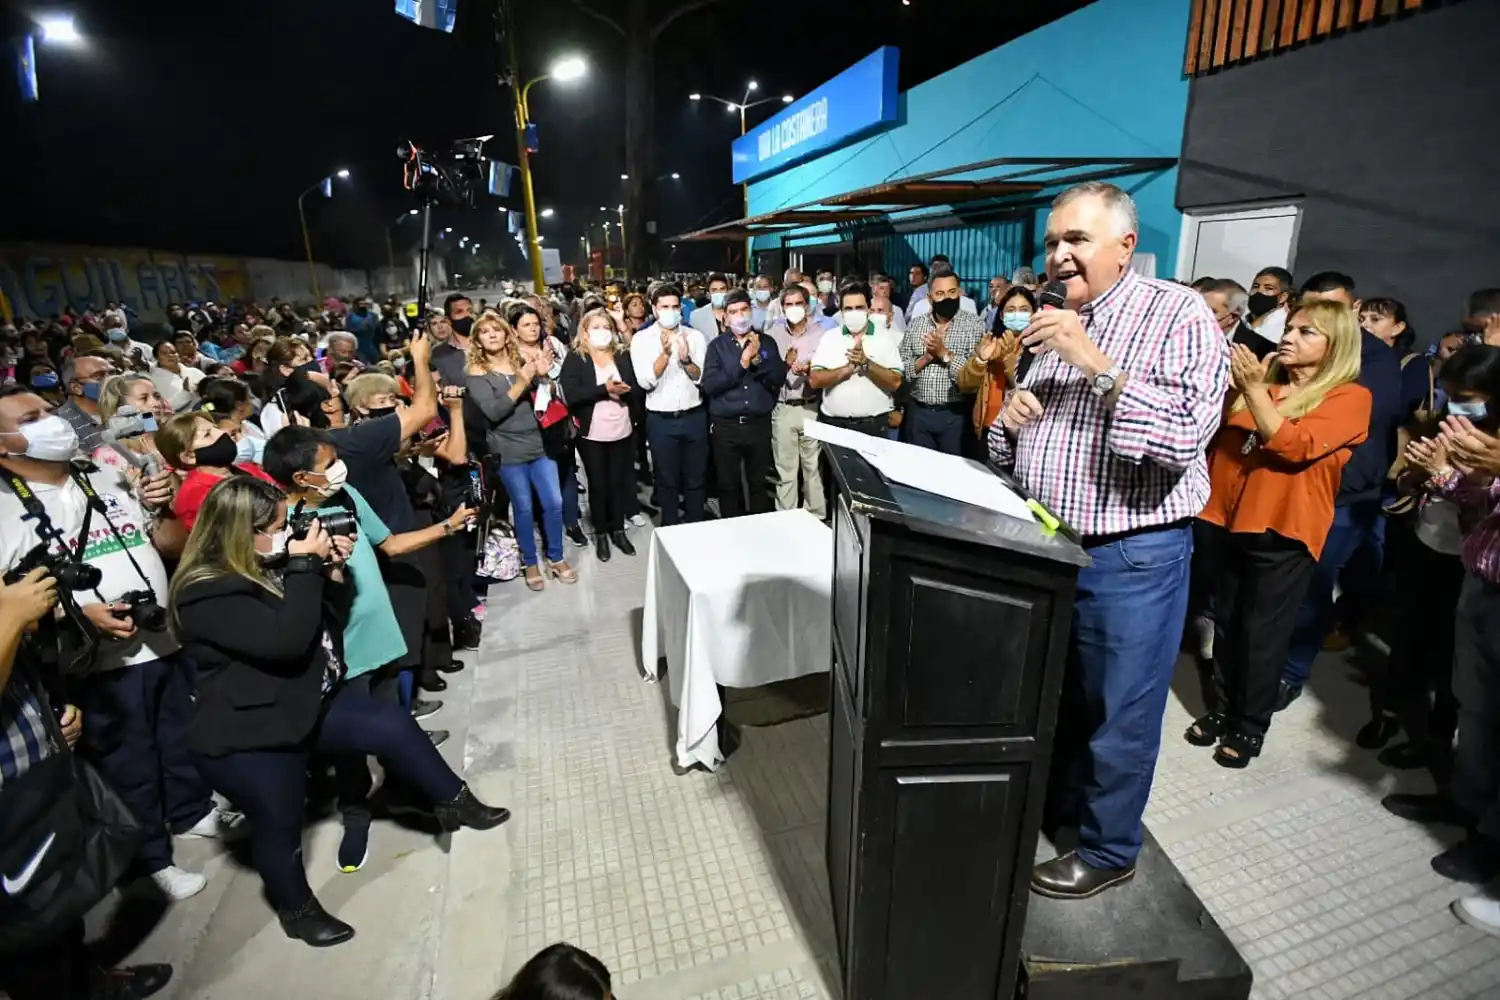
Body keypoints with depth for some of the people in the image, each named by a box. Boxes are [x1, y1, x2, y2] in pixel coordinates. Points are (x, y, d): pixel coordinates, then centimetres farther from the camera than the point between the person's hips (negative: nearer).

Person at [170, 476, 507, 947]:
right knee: (279, 828, 11)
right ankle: (298, 911, 37)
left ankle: (454, 802, 19)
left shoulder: (268, 564, 0)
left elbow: (327, 623, 8)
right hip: (249, 736, -7)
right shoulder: (206, 594, -26)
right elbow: (287, 640, -36)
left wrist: (333, 571, -9)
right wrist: (305, 565, -32)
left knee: (393, 725, 2)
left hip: (307, 698, 8)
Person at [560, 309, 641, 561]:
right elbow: (572, 395, -16)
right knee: (598, 484, 8)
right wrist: (604, 389, -21)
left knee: (619, 482, 12)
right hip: (592, 433, -3)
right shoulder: (575, 358, -4)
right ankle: (601, 534, 23)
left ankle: (618, 530, 27)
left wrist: (623, 389, -19)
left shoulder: (622, 355, 8)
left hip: (622, 430, 3)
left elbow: (637, 388, 3)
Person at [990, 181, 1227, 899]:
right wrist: (1010, 421, -5)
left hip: (1131, 557, -6)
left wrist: (1098, 365, -24)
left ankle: (1108, 849, 32)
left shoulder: (1180, 315, -8)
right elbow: (1013, 449, 17)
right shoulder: (1052, 328, 12)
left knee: (1117, 716, 9)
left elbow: (1187, 435, -22)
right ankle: (1053, 804, 45)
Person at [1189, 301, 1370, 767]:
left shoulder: (1350, 397, -3)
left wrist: (1253, 388, -20)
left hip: (1283, 527, -5)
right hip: (1232, 516, 5)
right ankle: (1222, 709, 26)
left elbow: (1294, 447, -18)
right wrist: (1228, 386, -6)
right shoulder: (1266, 381, 10)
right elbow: (1215, 433, 8)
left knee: (1262, 632, 4)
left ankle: (1250, 727, 19)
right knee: (1226, 622, 13)